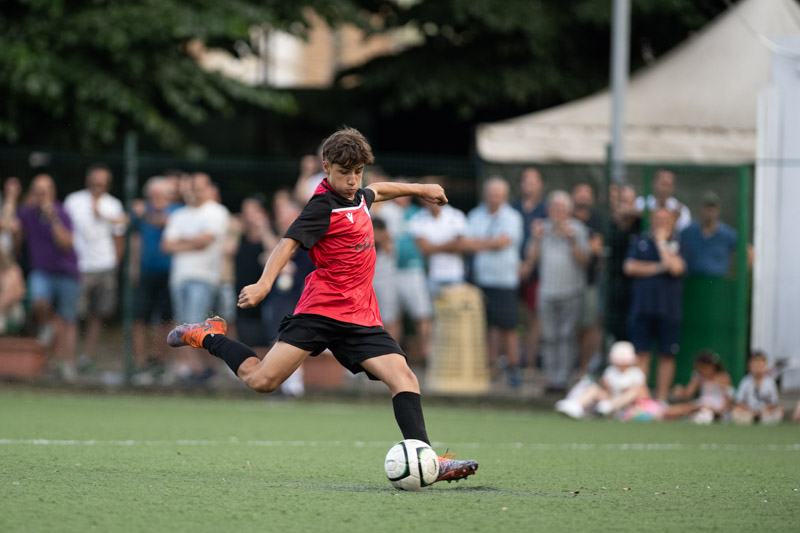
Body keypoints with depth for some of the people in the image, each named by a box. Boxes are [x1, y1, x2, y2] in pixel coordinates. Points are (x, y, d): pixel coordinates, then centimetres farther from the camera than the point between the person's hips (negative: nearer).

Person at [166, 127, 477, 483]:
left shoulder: (357, 197, 17)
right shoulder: (323, 206, -8)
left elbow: (376, 192, 42)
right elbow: (290, 242, -21)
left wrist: (418, 189, 50)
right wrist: (264, 283, -35)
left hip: (361, 318, 7)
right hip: (320, 310, -7)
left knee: (402, 376, -14)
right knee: (261, 381, -11)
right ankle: (209, 337, 15)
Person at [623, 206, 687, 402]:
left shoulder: (676, 244, 4)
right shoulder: (640, 242, 10)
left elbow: (676, 268, -13)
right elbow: (629, 267, -1)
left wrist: (661, 242, -6)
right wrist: (658, 268, -6)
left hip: (669, 310, -1)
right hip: (642, 307, 1)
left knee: (667, 355, 2)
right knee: (642, 354, 0)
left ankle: (661, 398, 8)